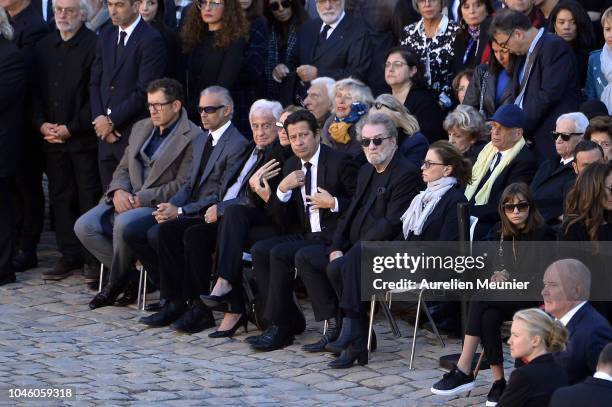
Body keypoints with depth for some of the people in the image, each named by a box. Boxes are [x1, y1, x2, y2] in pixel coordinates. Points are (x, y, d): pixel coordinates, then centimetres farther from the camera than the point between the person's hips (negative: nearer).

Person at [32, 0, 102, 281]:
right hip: (52, 139, 6)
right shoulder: (43, 47, 13)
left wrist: (71, 128, -13)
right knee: (60, 197, 8)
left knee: (90, 198, -3)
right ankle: (69, 255, 15)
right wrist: (41, 124, -2)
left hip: (84, 138, -5)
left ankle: (95, 258, 3)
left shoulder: (94, 45, -6)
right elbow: (34, 90, 13)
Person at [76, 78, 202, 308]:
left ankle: (117, 283, -11)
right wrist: (118, 191, -5)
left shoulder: (193, 139, -8)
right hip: (127, 200, 7)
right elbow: (123, 169, 19)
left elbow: (182, 186, -14)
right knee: (84, 226, -15)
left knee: (124, 223, -36)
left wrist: (140, 200, -17)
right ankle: (128, 274, -4)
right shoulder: (141, 128, 18)